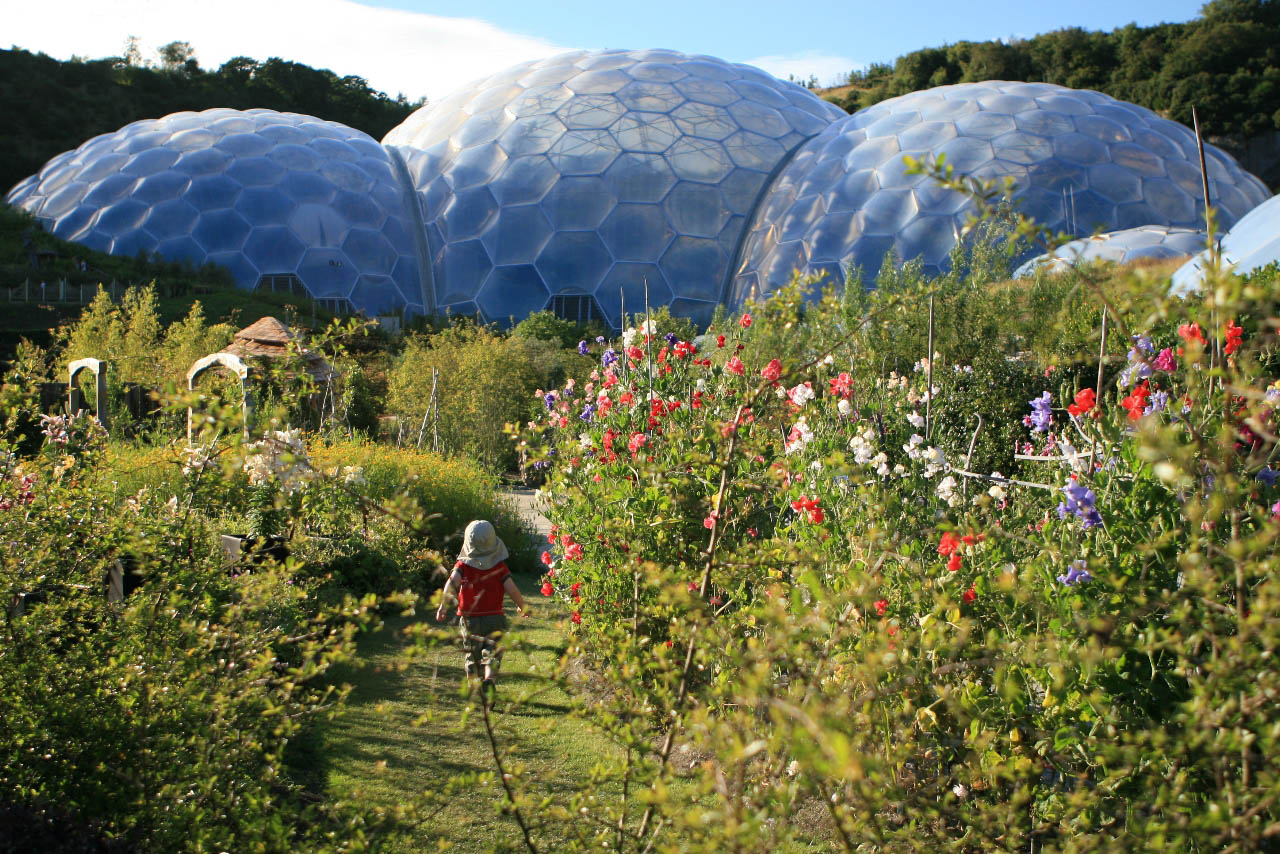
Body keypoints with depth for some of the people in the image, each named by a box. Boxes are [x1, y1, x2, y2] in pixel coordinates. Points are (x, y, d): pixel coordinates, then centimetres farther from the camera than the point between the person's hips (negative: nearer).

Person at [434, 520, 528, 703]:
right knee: (491, 656, -2)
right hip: (494, 618, -1)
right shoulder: (500, 567, -2)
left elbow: (452, 583, -19)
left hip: (469, 619, 1)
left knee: (471, 658, 17)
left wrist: (443, 606, -12)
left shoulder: (463, 565, -2)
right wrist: (523, 607, 11)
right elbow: (512, 590, -6)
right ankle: (489, 681, -30)